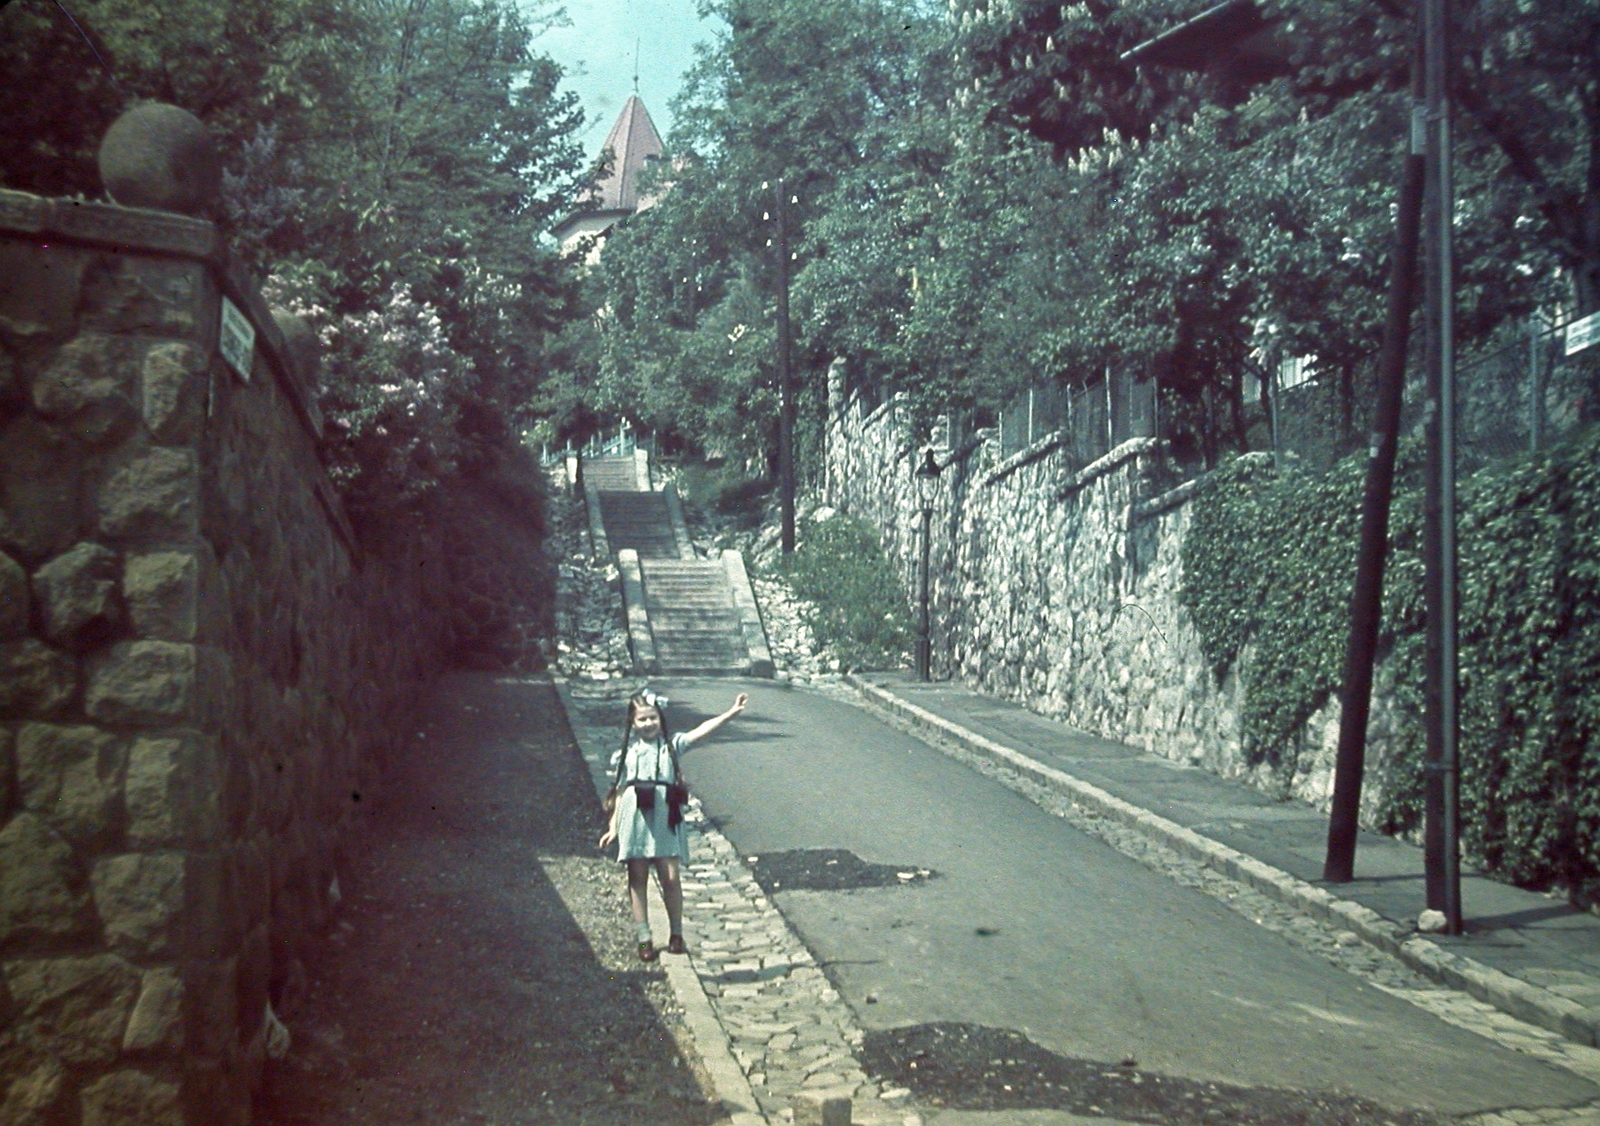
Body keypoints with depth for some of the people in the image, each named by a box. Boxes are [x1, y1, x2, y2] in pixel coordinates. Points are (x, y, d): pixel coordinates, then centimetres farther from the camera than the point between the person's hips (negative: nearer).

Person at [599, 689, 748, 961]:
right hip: (634, 819, 1)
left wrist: (730, 713, -18)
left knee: (670, 877, -5)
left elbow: (701, 732, -6)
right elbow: (620, 792, 10)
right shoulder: (627, 753, 9)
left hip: (663, 819, -1)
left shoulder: (671, 745, 6)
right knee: (637, 879, 5)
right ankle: (644, 939, 13)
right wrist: (613, 827, 6)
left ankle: (676, 934, 11)